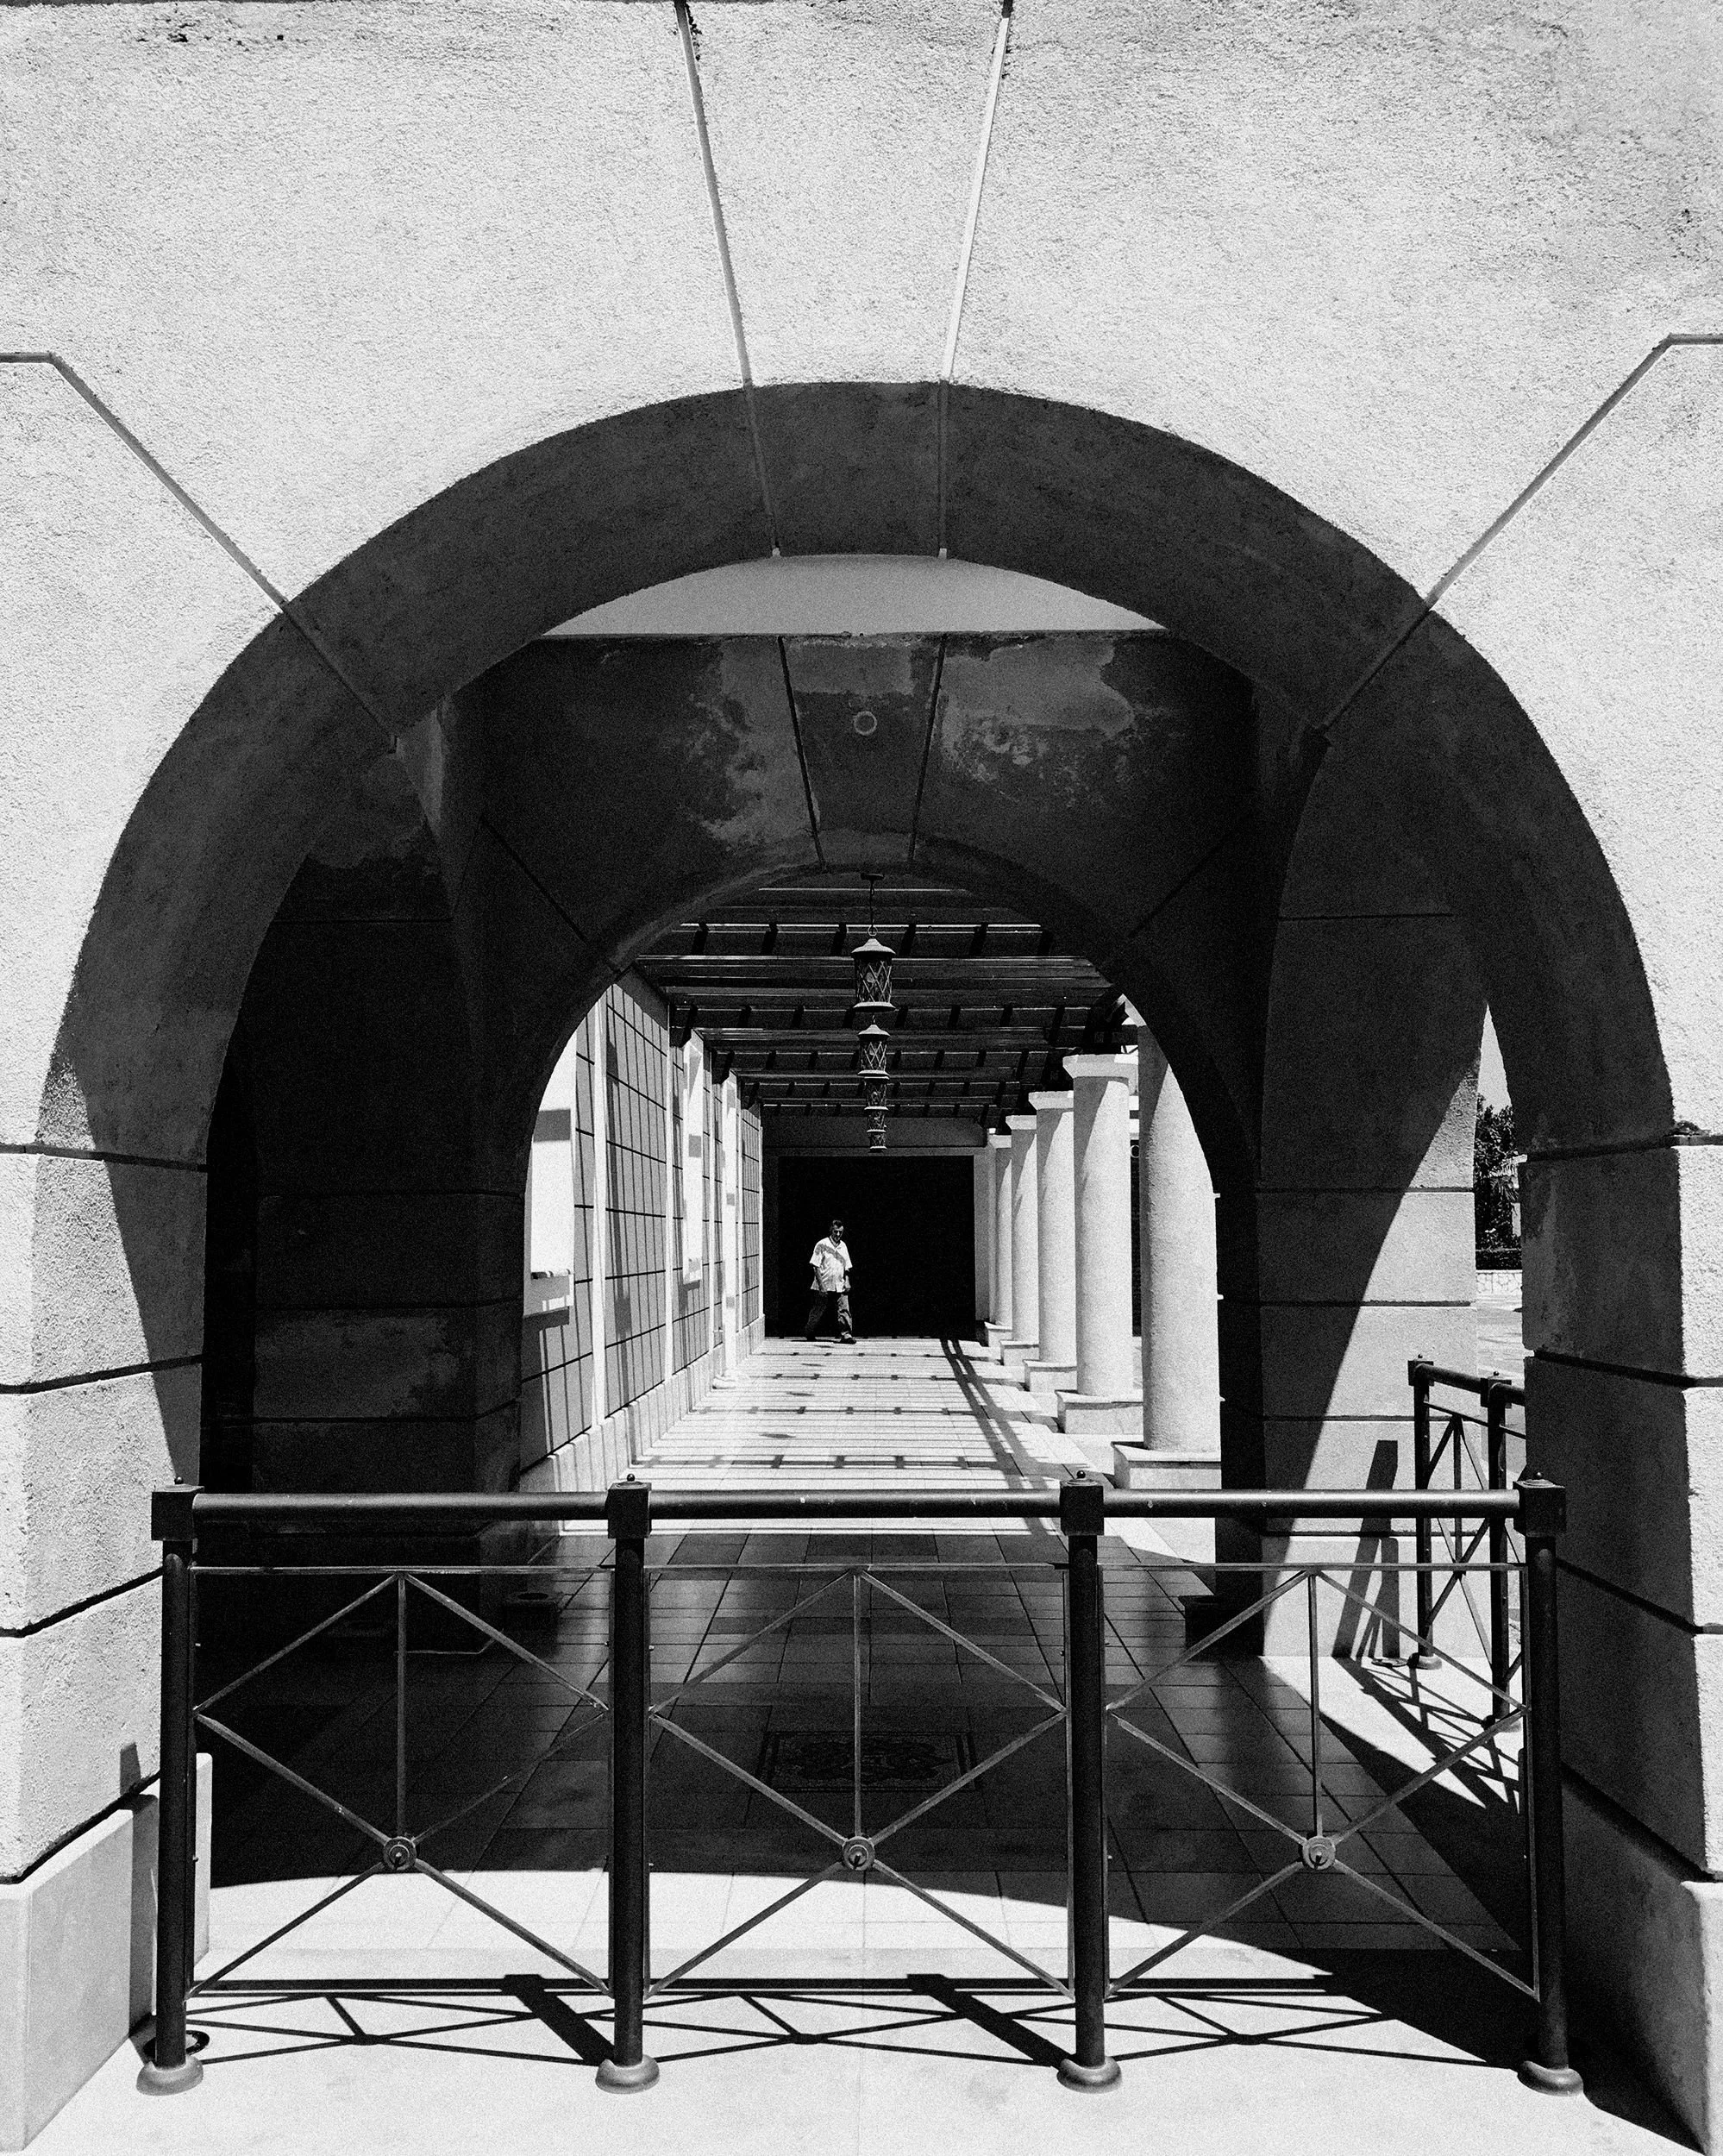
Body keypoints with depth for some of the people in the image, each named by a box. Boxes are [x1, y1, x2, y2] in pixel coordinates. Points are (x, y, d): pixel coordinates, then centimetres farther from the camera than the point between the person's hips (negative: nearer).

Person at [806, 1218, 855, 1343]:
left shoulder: (843, 1246, 11)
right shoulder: (822, 1245, -6)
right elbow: (816, 1267, -8)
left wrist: (847, 1283, 4)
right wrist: (821, 1285, -14)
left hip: (840, 1286, 4)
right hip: (824, 1286, -4)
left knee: (844, 1310, -10)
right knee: (817, 1313, 5)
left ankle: (846, 1334, -11)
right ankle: (809, 1334, 22)